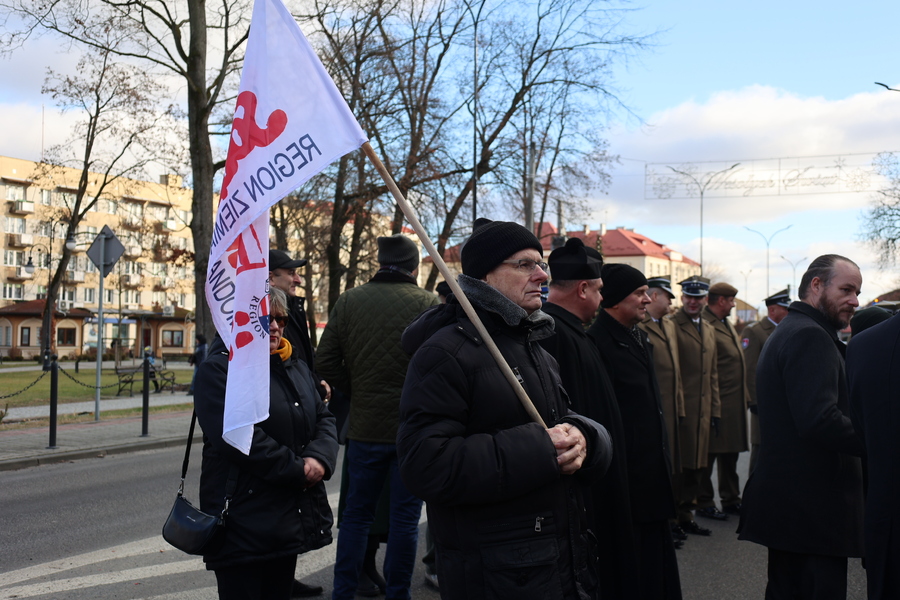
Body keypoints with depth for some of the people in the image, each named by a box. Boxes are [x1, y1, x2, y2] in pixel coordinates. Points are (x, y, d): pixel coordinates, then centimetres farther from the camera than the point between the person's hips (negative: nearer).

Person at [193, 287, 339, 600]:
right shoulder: (218, 370, -9)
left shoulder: (296, 368, 15)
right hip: (244, 523, -7)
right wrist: (297, 471, -18)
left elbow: (324, 418, 11)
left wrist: (320, 458, -11)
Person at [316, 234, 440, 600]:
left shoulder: (348, 302, 1)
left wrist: (356, 391, 11)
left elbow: (326, 362, 0)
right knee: (405, 515, 8)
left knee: (357, 512, 14)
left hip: (365, 425, 3)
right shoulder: (428, 304, -8)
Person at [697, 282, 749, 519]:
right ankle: (704, 503, 11)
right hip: (716, 404, -9)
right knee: (709, 454, 1)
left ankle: (731, 499, 27)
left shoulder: (728, 325, 17)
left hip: (735, 403, 9)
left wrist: (745, 396, 16)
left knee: (730, 454, 17)